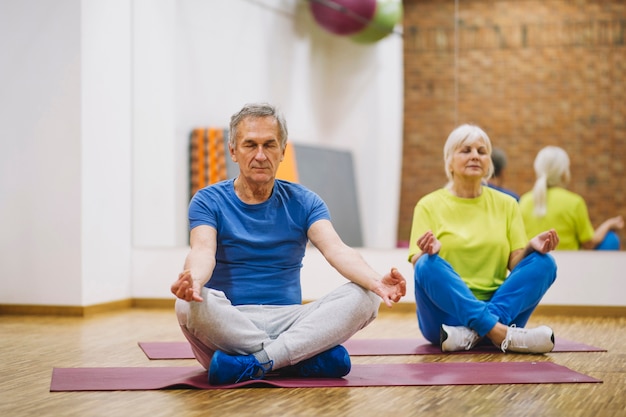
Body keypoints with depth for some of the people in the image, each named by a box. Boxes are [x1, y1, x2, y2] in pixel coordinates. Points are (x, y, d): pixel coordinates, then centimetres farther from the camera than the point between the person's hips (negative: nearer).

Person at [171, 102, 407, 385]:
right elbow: (203, 251, -17)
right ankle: (309, 358, -27)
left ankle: (258, 361, -30)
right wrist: (193, 279, -44)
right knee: (190, 304, -35)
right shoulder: (209, 201, 3)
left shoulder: (303, 202, 9)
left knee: (363, 297, -21)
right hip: (227, 325, -2)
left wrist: (376, 281, -31)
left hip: (288, 322, 2)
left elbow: (336, 249, -8)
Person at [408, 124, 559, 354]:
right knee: (429, 265, -31)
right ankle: (501, 334, -40)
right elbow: (418, 266, -4)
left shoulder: (506, 204, 12)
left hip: (500, 308, 3)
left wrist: (532, 246, -16)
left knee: (544, 262, -19)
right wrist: (428, 252, -27)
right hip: (447, 313, -3)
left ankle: (474, 333, -35)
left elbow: (515, 263, 6)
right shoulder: (429, 205, 4)